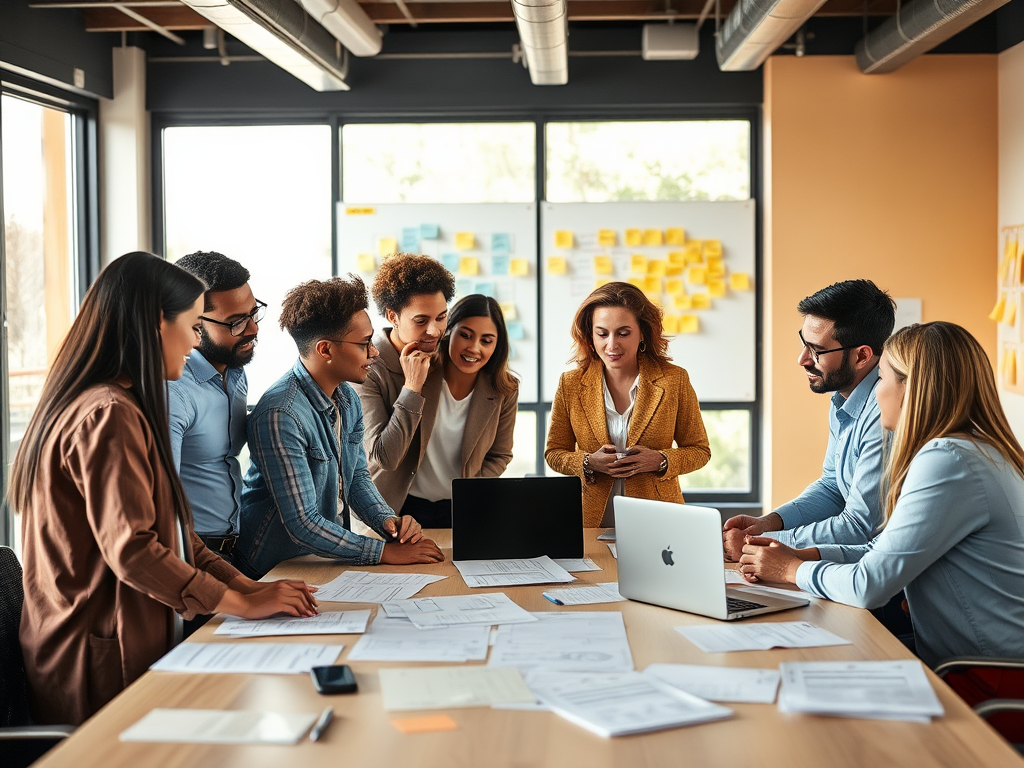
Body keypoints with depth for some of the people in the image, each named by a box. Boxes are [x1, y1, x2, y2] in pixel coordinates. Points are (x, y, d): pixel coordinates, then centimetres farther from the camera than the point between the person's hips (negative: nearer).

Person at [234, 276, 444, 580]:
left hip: (328, 560, 8)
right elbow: (303, 524, -24)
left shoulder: (348, 398, 6)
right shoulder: (281, 416, -23)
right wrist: (385, 552, -21)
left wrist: (387, 520, -2)